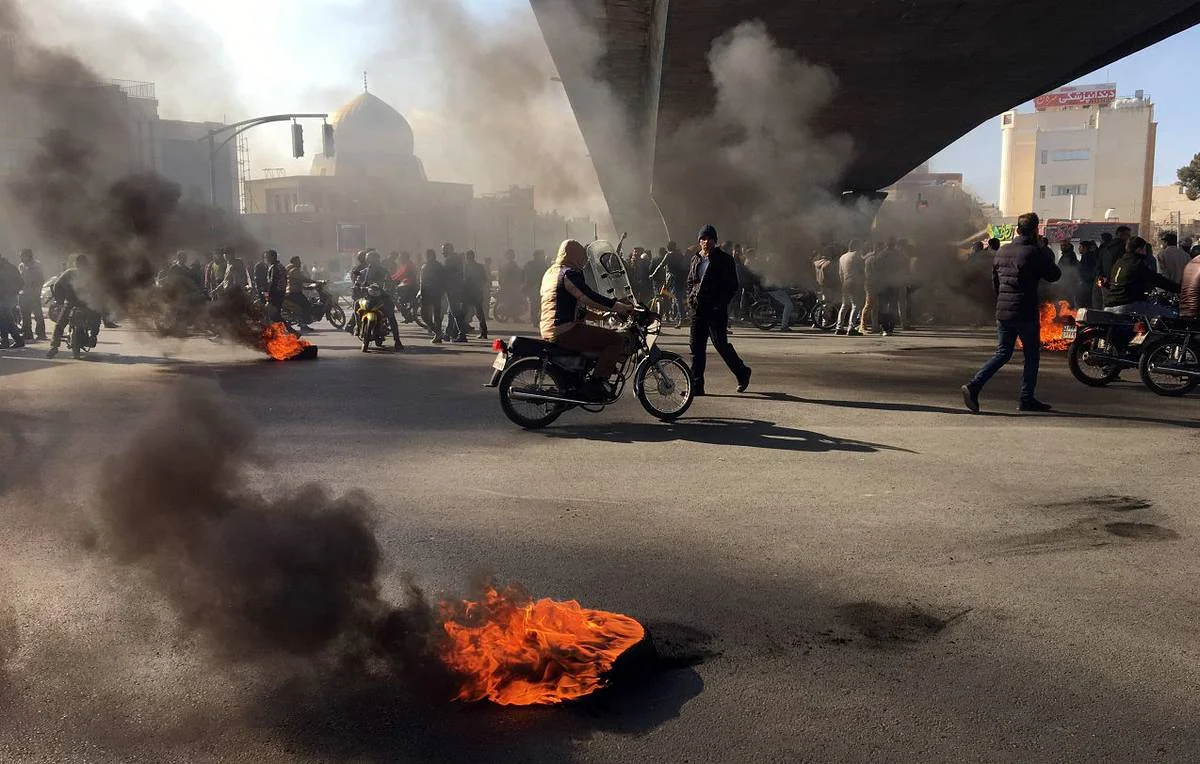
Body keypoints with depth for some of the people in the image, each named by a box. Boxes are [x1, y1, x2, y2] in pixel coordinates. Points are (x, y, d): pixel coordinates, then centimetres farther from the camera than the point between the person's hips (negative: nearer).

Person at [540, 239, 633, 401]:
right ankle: (595, 384, -18)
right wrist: (623, 307, -15)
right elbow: (590, 298, -19)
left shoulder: (549, 272, 21)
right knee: (617, 340, -12)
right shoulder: (570, 273, -10)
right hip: (565, 331, -11)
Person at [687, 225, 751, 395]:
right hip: (698, 309, 6)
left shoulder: (724, 259, -3)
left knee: (721, 344, -5)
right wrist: (690, 298, 8)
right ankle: (696, 386, 7)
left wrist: (721, 303, -13)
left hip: (716, 310, -6)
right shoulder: (696, 259, 14)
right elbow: (690, 282, 24)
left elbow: (732, 286, -5)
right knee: (696, 347, 3)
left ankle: (742, 372, 19)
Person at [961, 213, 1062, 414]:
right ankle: (1027, 399, 14)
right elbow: (1054, 276, -1)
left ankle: (974, 386, -7)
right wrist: (1048, 257, 13)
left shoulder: (1002, 252, 9)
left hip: (1002, 312, 6)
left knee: (1002, 354, 12)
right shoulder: (1035, 252, -11)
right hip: (1025, 314, -6)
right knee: (1032, 356, 10)